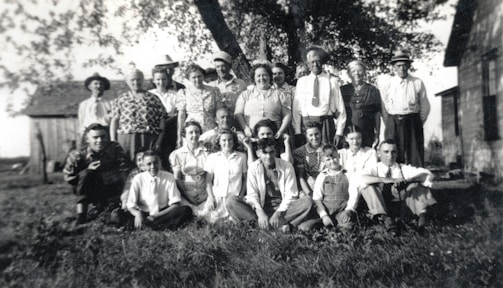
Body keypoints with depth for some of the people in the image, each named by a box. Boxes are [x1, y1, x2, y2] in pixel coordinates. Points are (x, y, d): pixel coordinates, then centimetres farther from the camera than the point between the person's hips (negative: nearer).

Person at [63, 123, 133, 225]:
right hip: (88, 192, 0)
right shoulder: (78, 155, -17)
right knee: (85, 174, -27)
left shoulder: (114, 148, -14)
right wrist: (88, 170, -26)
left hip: (109, 191, 1)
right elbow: (68, 178, -11)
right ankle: (81, 214, -22)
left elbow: (127, 169, -20)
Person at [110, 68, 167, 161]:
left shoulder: (153, 98, 9)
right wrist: (113, 143, 2)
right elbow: (114, 121, 10)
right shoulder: (121, 100, 12)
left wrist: (159, 140, -3)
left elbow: (162, 119, 5)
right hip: (125, 140, 1)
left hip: (149, 140, -1)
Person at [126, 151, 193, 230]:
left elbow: (175, 204, -6)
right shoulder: (138, 179, -3)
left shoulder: (169, 177, -4)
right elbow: (131, 205, -4)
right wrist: (137, 213, -28)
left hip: (163, 213, 0)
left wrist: (155, 216, -19)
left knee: (186, 210, -27)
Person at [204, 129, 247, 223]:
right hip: (217, 197, 0)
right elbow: (208, 181, 8)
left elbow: (245, 179, 10)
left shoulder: (242, 156, 7)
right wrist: (211, 198, -1)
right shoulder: (212, 157, 8)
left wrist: (241, 196, 2)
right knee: (214, 222, -14)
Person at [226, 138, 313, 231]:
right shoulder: (253, 168, -3)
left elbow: (291, 195, -6)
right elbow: (252, 194, -7)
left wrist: (278, 213, -19)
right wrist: (260, 213, -24)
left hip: (283, 207, 0)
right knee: (231, 200, -23)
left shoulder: (287, 167, -5)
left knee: (307, 201, -27)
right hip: (261, 207, 1)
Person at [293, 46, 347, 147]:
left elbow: (340, 109, 3)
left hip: (326, 125, -1)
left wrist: (339, 132, -3)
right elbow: (296, 108, 4)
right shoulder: (302, 81, 8)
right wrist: (297, 131, -3)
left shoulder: (331, 80, 4)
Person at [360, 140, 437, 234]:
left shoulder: (404, 169, 5)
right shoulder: (374, 169, 1)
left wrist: (406, 181, -28)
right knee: (369, 185, -24)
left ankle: (422, 213, -31)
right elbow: (362, 178, -23)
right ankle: (384, 218, -38)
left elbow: (429, 175, -10)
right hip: (381, 204, -1)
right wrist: (385, 180, -35)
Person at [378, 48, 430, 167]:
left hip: (413, 124, 1)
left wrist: (417, 124, 7)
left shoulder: (418, 83, 3)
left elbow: (425, 107, 10)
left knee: (415, 158, 1)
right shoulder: (385, 83, 1)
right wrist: (389, 125, 4)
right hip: (393, 124, -1)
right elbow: (383, 107, 5)